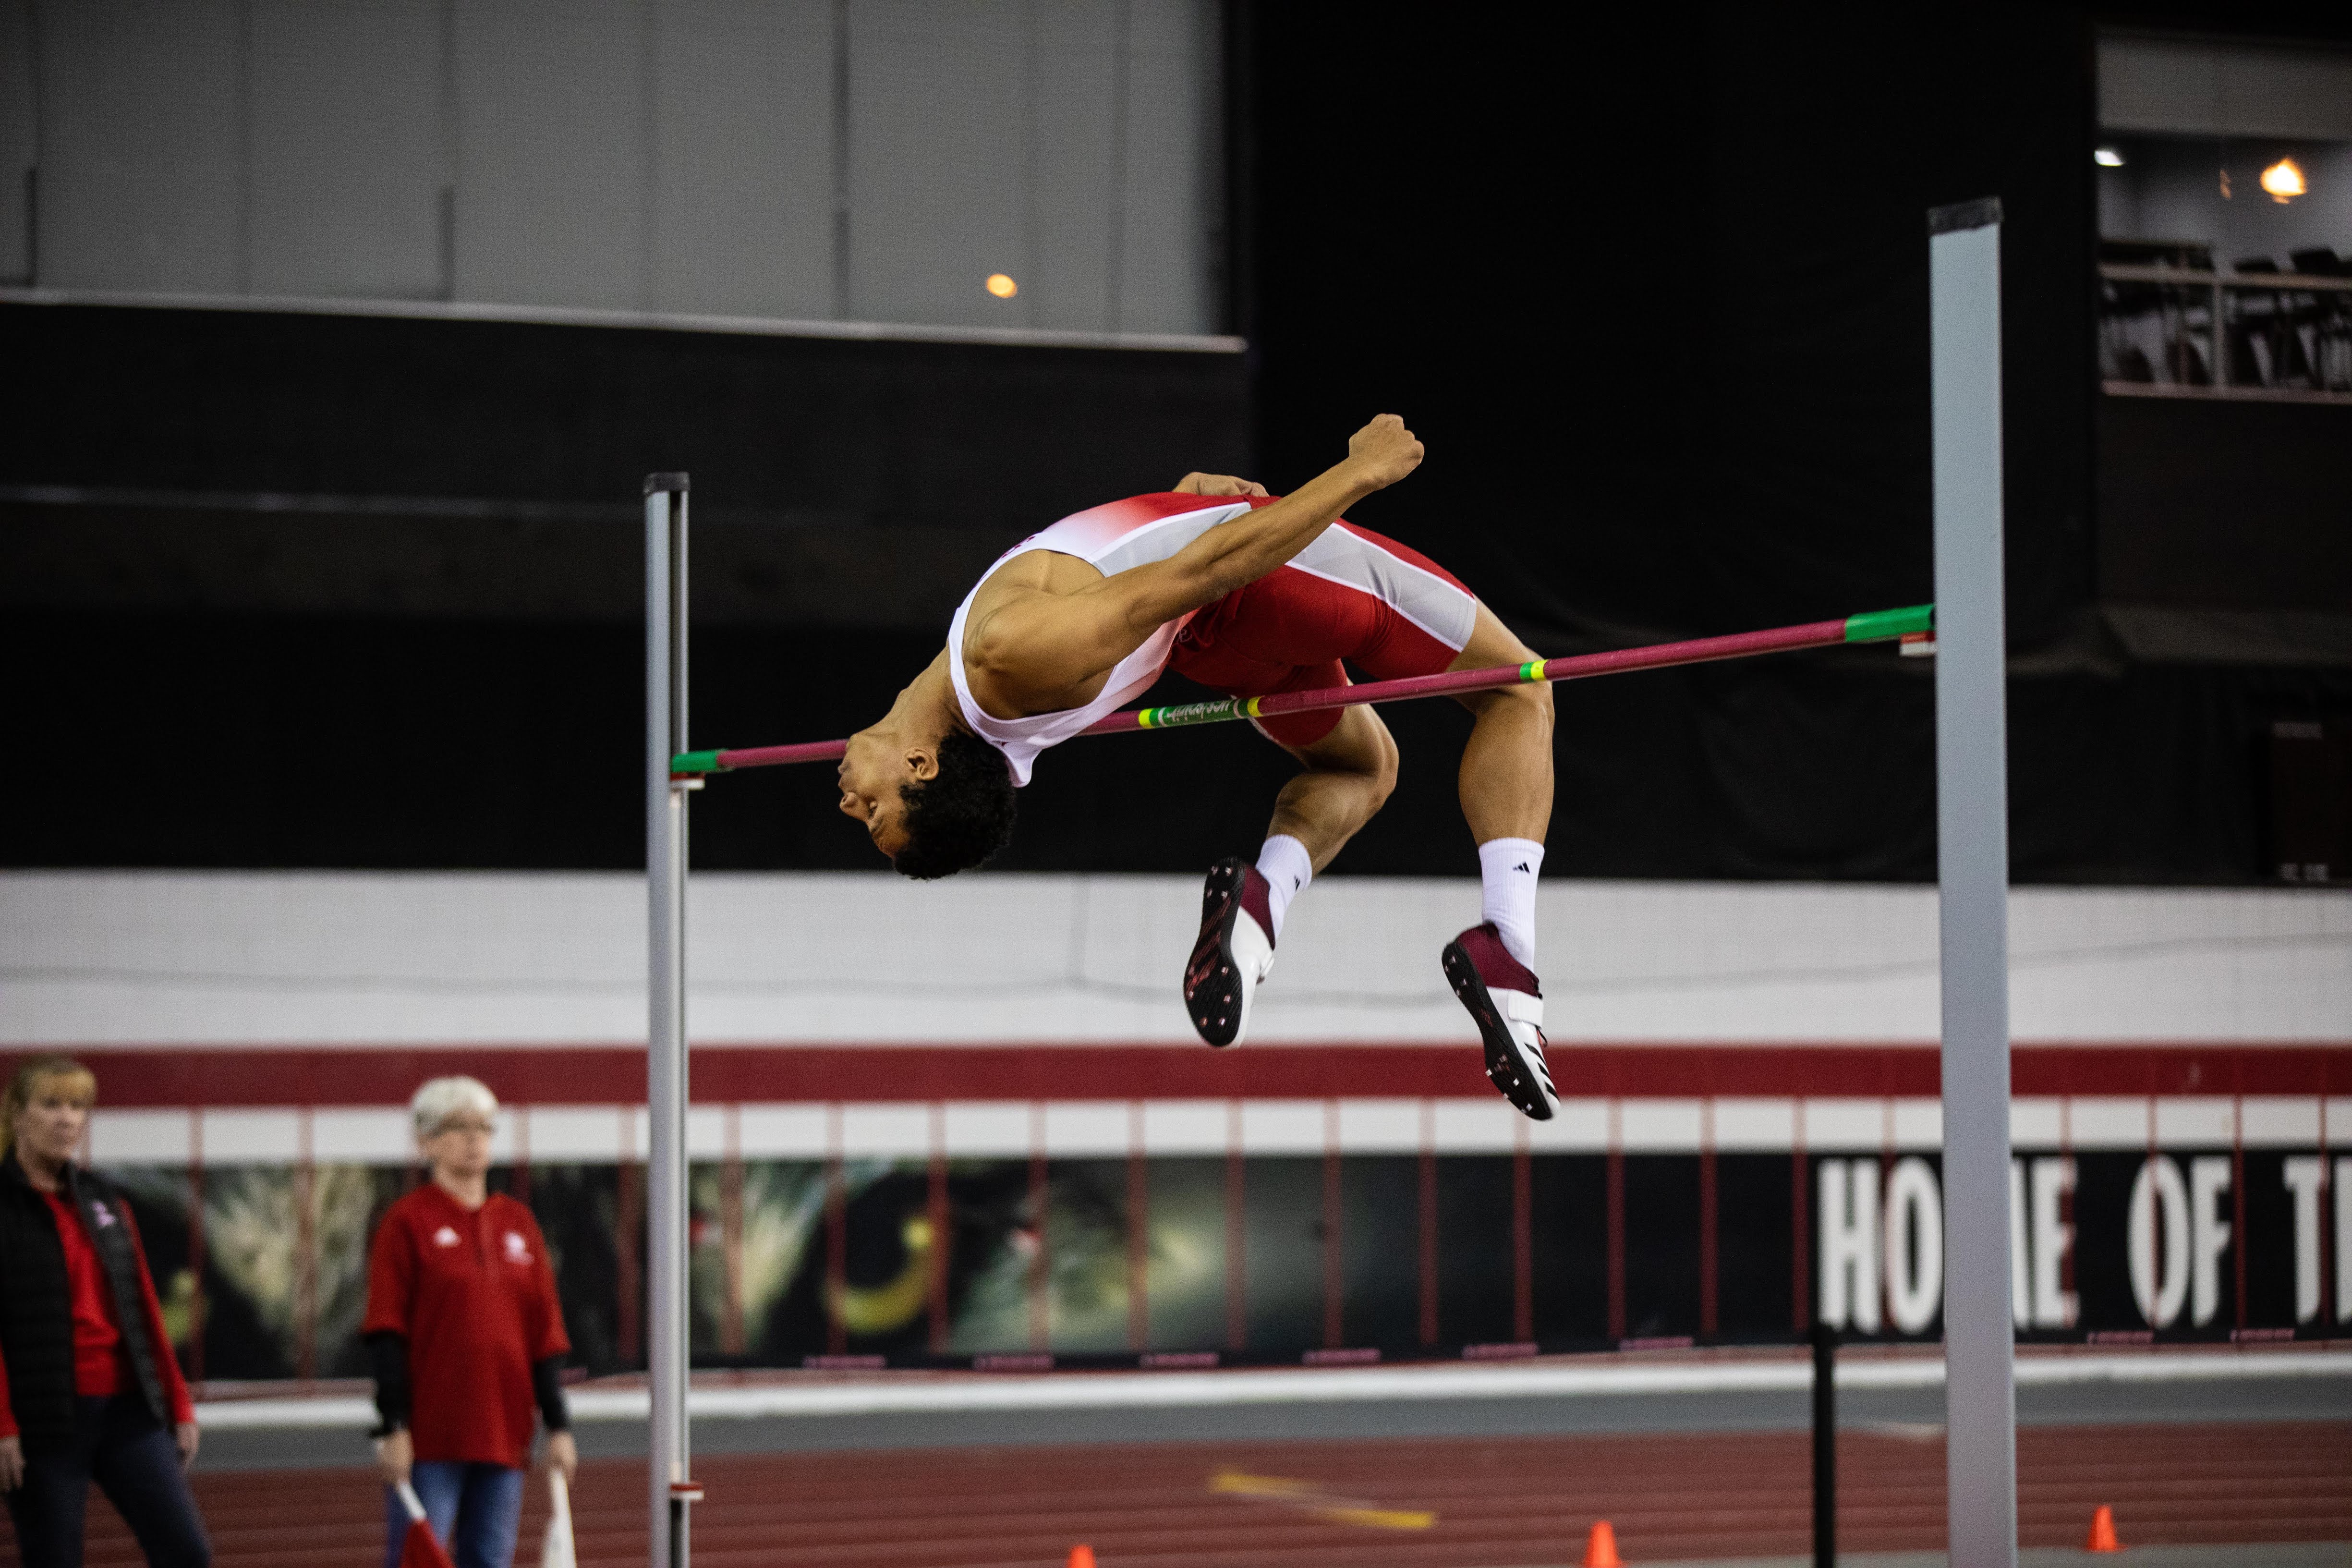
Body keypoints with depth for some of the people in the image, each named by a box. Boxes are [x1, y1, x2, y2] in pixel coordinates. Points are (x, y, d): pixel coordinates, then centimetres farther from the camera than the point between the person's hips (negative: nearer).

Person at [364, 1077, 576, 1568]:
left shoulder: (519, 1224, 12)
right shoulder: (408, 1223, -2)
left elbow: (545, 1334, 13)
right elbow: (385, 1332, -7)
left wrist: (557, 1425, 8)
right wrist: (393, 1427, -14)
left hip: (502, 1435, 5)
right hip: (428, 1436, -5)